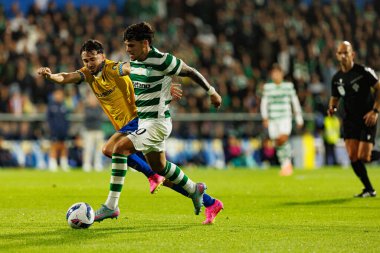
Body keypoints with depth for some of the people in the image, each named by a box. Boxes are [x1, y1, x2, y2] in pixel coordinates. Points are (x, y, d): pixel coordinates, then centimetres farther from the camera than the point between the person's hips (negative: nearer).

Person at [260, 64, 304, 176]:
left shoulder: (289, 86, 7)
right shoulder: (267, 87, 7)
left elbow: (295, 102, 12)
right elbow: (264, 103, 8)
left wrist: (299, 118, 12)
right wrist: (265, 118, -1)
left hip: (285, 117, -2)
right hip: (272, 119, 2)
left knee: (283, 138, -23)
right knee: (277, 142, 1)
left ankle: (287, 162, -8)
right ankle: (284, 166, 13)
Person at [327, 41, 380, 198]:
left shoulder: (364, 71, -10)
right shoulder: (336, 78, 5)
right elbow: (335, 98, 17)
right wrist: (332, 108, -6)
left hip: (367, 119, -4)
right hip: (349, 120, 4)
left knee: (363, 157, -14)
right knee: (352, 156, -7)